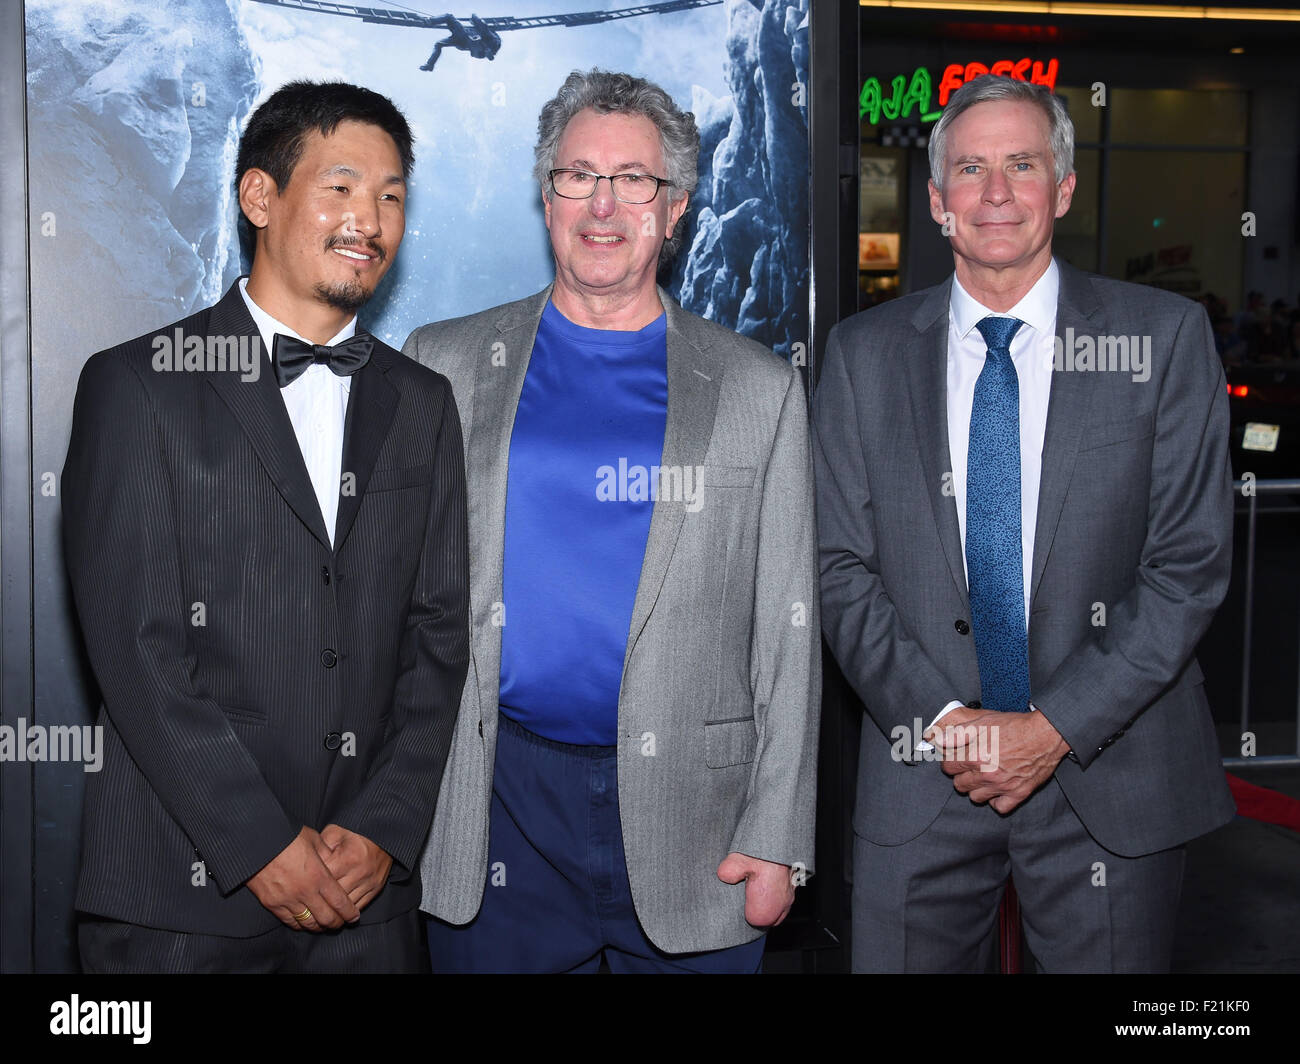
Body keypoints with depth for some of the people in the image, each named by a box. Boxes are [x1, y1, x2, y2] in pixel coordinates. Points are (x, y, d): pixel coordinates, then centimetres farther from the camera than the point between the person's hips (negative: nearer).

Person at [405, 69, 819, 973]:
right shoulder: (445, 365, 6)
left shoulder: (759, 389, 5)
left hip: (691, 821, 0)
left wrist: (778, 836, -2)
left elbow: (787, 634, 3)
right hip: (493, 812, 1)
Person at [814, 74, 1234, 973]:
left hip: (1111, 774, -1)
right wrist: (941, 719, -10)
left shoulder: (1166, 337, -1)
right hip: (920, 772, 1)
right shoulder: (864, 353, 4)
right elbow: (842, 568, 1)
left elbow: (1191, 562, -5)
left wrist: (1057, 725, -12)